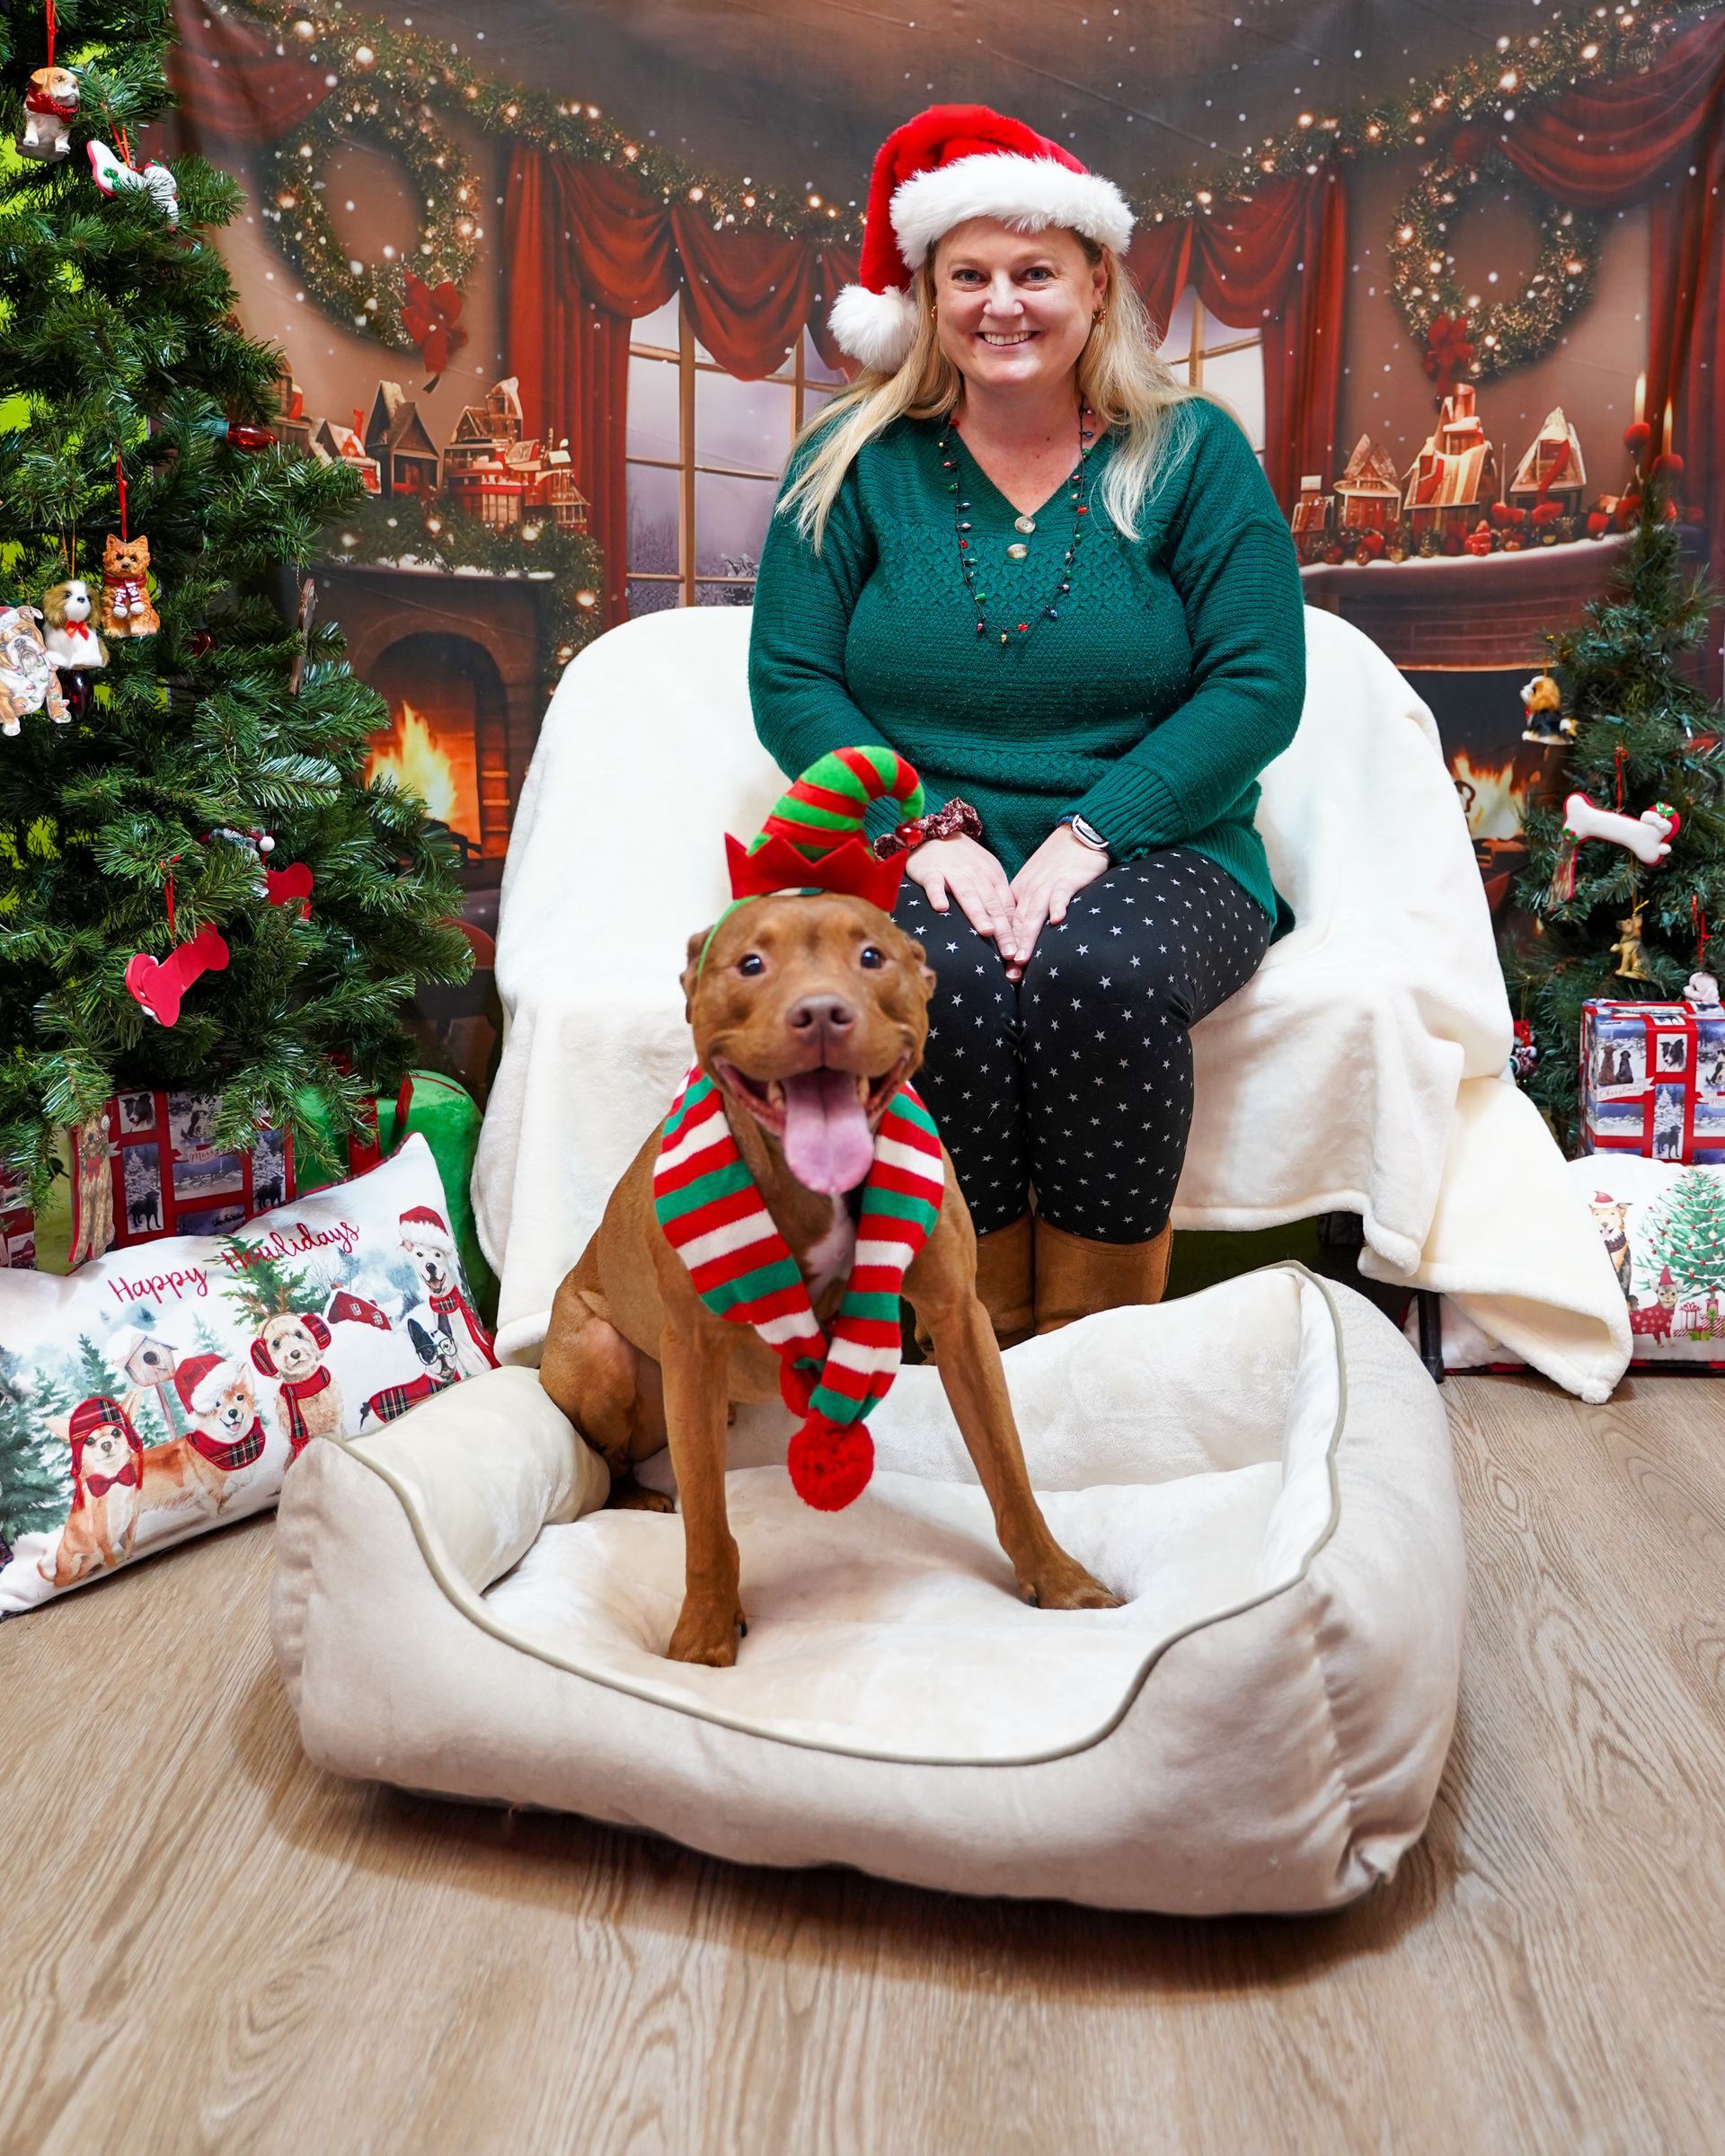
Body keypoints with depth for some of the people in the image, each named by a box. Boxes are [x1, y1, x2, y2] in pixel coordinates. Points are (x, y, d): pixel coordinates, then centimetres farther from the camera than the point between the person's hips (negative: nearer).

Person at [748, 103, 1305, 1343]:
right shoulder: (856, 463, 8)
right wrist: (925, 827, -13)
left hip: (1153, 853, 0)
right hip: (917, 854, 1)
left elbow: (1257, 686, -2)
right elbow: (790, 680, 2)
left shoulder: (1192, 454, 6)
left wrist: (1091, 832, -15)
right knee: (946, 976, -33)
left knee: (1100, 972, -33)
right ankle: (980, 1335, -14)